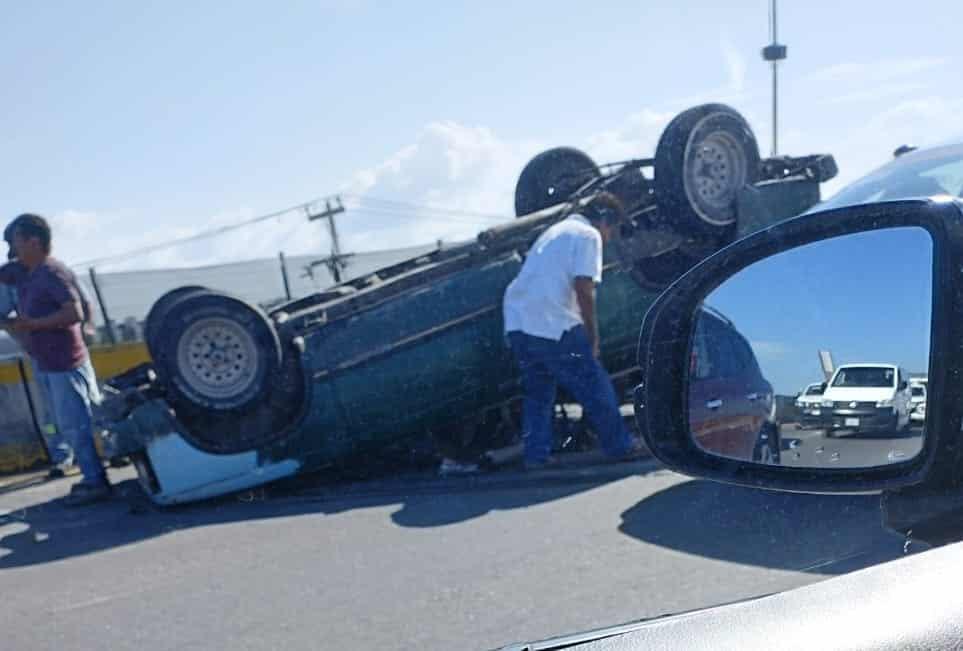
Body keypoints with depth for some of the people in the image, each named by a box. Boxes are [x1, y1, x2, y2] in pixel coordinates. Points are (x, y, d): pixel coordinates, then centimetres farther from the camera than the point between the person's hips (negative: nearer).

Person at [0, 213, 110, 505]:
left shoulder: (54, 273, -17)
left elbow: (75, 313, -24)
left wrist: (31, 324, -22)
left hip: (65, 363, -9)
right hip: (45, 363, 9)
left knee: (75, 425, -4)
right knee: (69, 424, 14)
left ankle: (95, 482, 4)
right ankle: (93, 475, 23)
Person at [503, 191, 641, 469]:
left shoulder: (555, 230, 28)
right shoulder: (588, 235, 2)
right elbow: (583, 288, -11)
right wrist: (593, 334, -2)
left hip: (517, 322, 8)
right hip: (552, 324, -8)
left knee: (537, 391, 19)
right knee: (595, 388, 5)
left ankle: (536, 454, 16)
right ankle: (620, 445, 16)